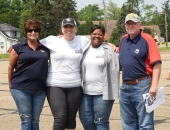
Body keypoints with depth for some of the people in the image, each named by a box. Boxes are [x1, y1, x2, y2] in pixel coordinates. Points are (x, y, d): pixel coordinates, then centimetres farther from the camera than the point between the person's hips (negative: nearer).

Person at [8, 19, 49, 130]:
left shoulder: (45, 48, 7)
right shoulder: (18, 48, 1)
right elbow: (11, 67, 7)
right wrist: (11, 85, 10)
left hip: (40, 90, 3)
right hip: (21, 89, -2)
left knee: (35, 121, 10)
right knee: (26, 120, -1)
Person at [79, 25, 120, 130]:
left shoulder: (108, 51, -3)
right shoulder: (85, 50, 12)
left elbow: (114, 72, -7)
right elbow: (80, 69, 15)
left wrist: (112, 92, -12)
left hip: (102, 93, -5)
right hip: (86, 92, 5)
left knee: (101, 121, 0)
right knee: (86, 120, 9)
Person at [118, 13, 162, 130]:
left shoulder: (147, 39, -10)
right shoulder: (123, 39, 10)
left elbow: (157, 64, -16)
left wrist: (154, 85, -24)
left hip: (142, 86, -7)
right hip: (125, 87, 7)